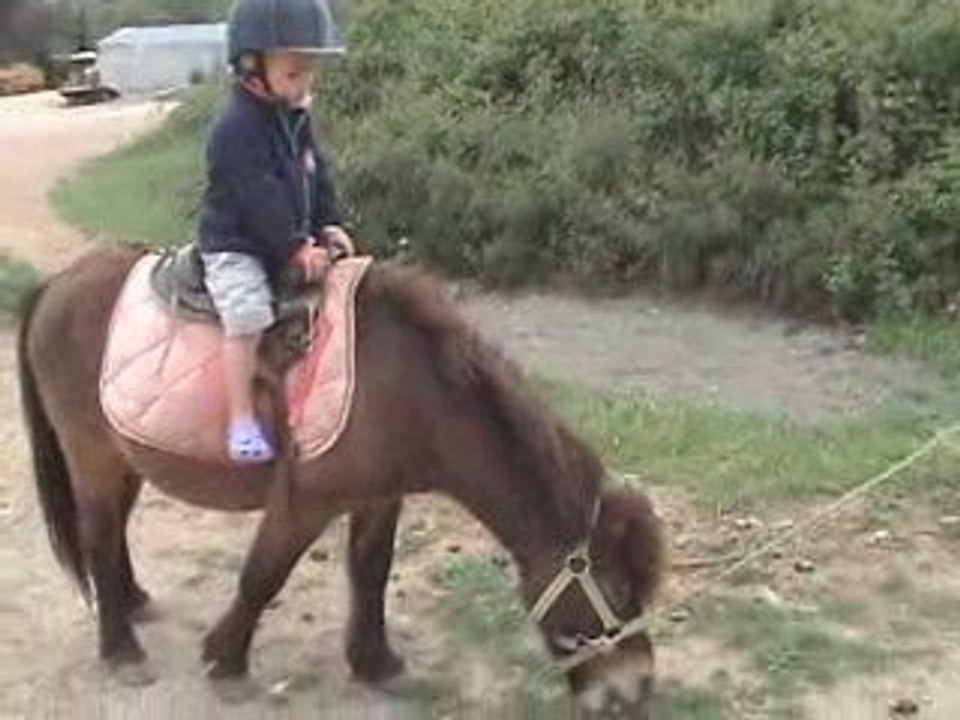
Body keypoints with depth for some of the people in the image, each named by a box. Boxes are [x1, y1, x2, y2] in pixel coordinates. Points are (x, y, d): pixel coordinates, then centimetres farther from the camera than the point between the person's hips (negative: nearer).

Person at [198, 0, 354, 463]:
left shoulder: (296, 116, 7)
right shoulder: (236, 128, -21)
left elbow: (316, 174, 13)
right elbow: (259, 199, -25)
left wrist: (327, 225, 2)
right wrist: (295, 248, -24)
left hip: (290, 241, 9)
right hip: (235, 247, -9)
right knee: (248, 320, -26)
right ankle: (241, 424, -20)